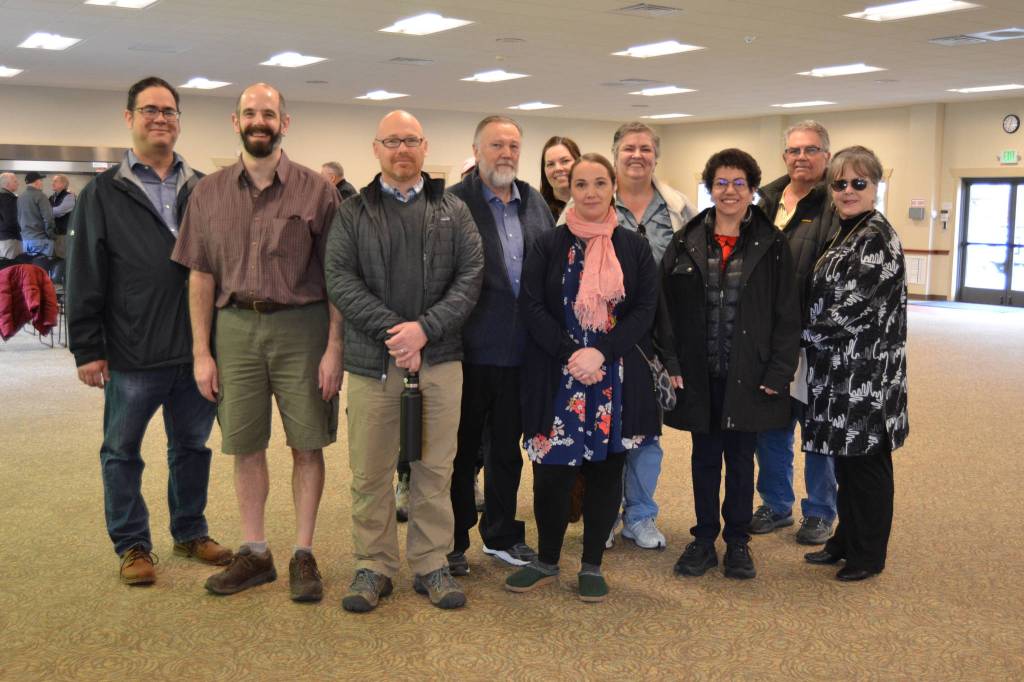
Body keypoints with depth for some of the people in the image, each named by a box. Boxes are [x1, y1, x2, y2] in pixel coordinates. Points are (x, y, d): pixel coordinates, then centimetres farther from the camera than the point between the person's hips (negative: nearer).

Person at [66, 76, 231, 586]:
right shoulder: (103, 193, 0)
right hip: (132, 355, -2)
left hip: (197, 349, 3)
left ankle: (191, 533, 30)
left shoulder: (203, 190, 8)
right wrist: (87, 348, -7)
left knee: (192, 447, 14)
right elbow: (85, 277, -3)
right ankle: (132, 545, 23)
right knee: (122, 452, 8)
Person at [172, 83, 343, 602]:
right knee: (245, 446, 9)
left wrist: (334, 348, -8)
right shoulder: (210, 193, 7)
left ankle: (303, 555, 17)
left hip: (301, 327, -2)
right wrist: (201, 352, 2)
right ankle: (254, 553, 23)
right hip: (235, 329, 2)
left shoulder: (315, 190, -1)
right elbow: (201, 276, 7)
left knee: (306, 444, 4)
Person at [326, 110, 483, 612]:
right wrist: (391, 329, -15)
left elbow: (470, 275, 0)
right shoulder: (353, 213, 7)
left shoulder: (453, 211, 10)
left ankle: (431, 565, 20)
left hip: (438, 360, 1)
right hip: (371, 362, 0)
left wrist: (425, 328, -13)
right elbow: (340, 279, -3)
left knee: (435, 469, 7)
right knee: (369, 472, 5)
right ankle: (373, 566, 20)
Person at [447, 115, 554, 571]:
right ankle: (453, 542, 23)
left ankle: (501, 535, 32)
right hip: (470, 350, -5)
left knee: (507, 449, 17)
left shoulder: (535, 202, 10)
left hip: (520, 352, 5)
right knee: (463, 451, 8)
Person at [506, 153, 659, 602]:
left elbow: (645, 309, -1)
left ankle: (592, 565, 22)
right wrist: (571, 354, -16)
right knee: (551, 471, 1)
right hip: (557, 378, -1)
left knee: (606, 471, 7)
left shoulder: (634, 248, 5)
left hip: (617, 378, 1)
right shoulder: (547, 246, 3)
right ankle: (547, 560, 22)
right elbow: (533, 308, -3)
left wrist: (600, 352, -15)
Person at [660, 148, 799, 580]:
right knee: (705, 458, 12)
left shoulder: (771, 244, -1)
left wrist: (778, 372, -9)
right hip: (699, 374, 1)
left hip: (749, 376, -1)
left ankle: (737, 542, 25)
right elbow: (666, 306, 2)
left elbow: (786, 314, -2)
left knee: (741, 459, 10)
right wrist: (671, 362, -5)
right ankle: (704, 539, 25)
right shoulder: (687, 242, 2)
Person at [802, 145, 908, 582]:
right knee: (846, 461, 16)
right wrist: (814, 337, 5)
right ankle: (846, 540, 29)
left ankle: (869, 555, 17)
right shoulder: (844, 234, 13)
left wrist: (806, 333, -7)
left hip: (865, 376, -8)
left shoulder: (878, 239, -15)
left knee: (865, 463, 3)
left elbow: (851, 308, -20)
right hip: (840, 374, 9)